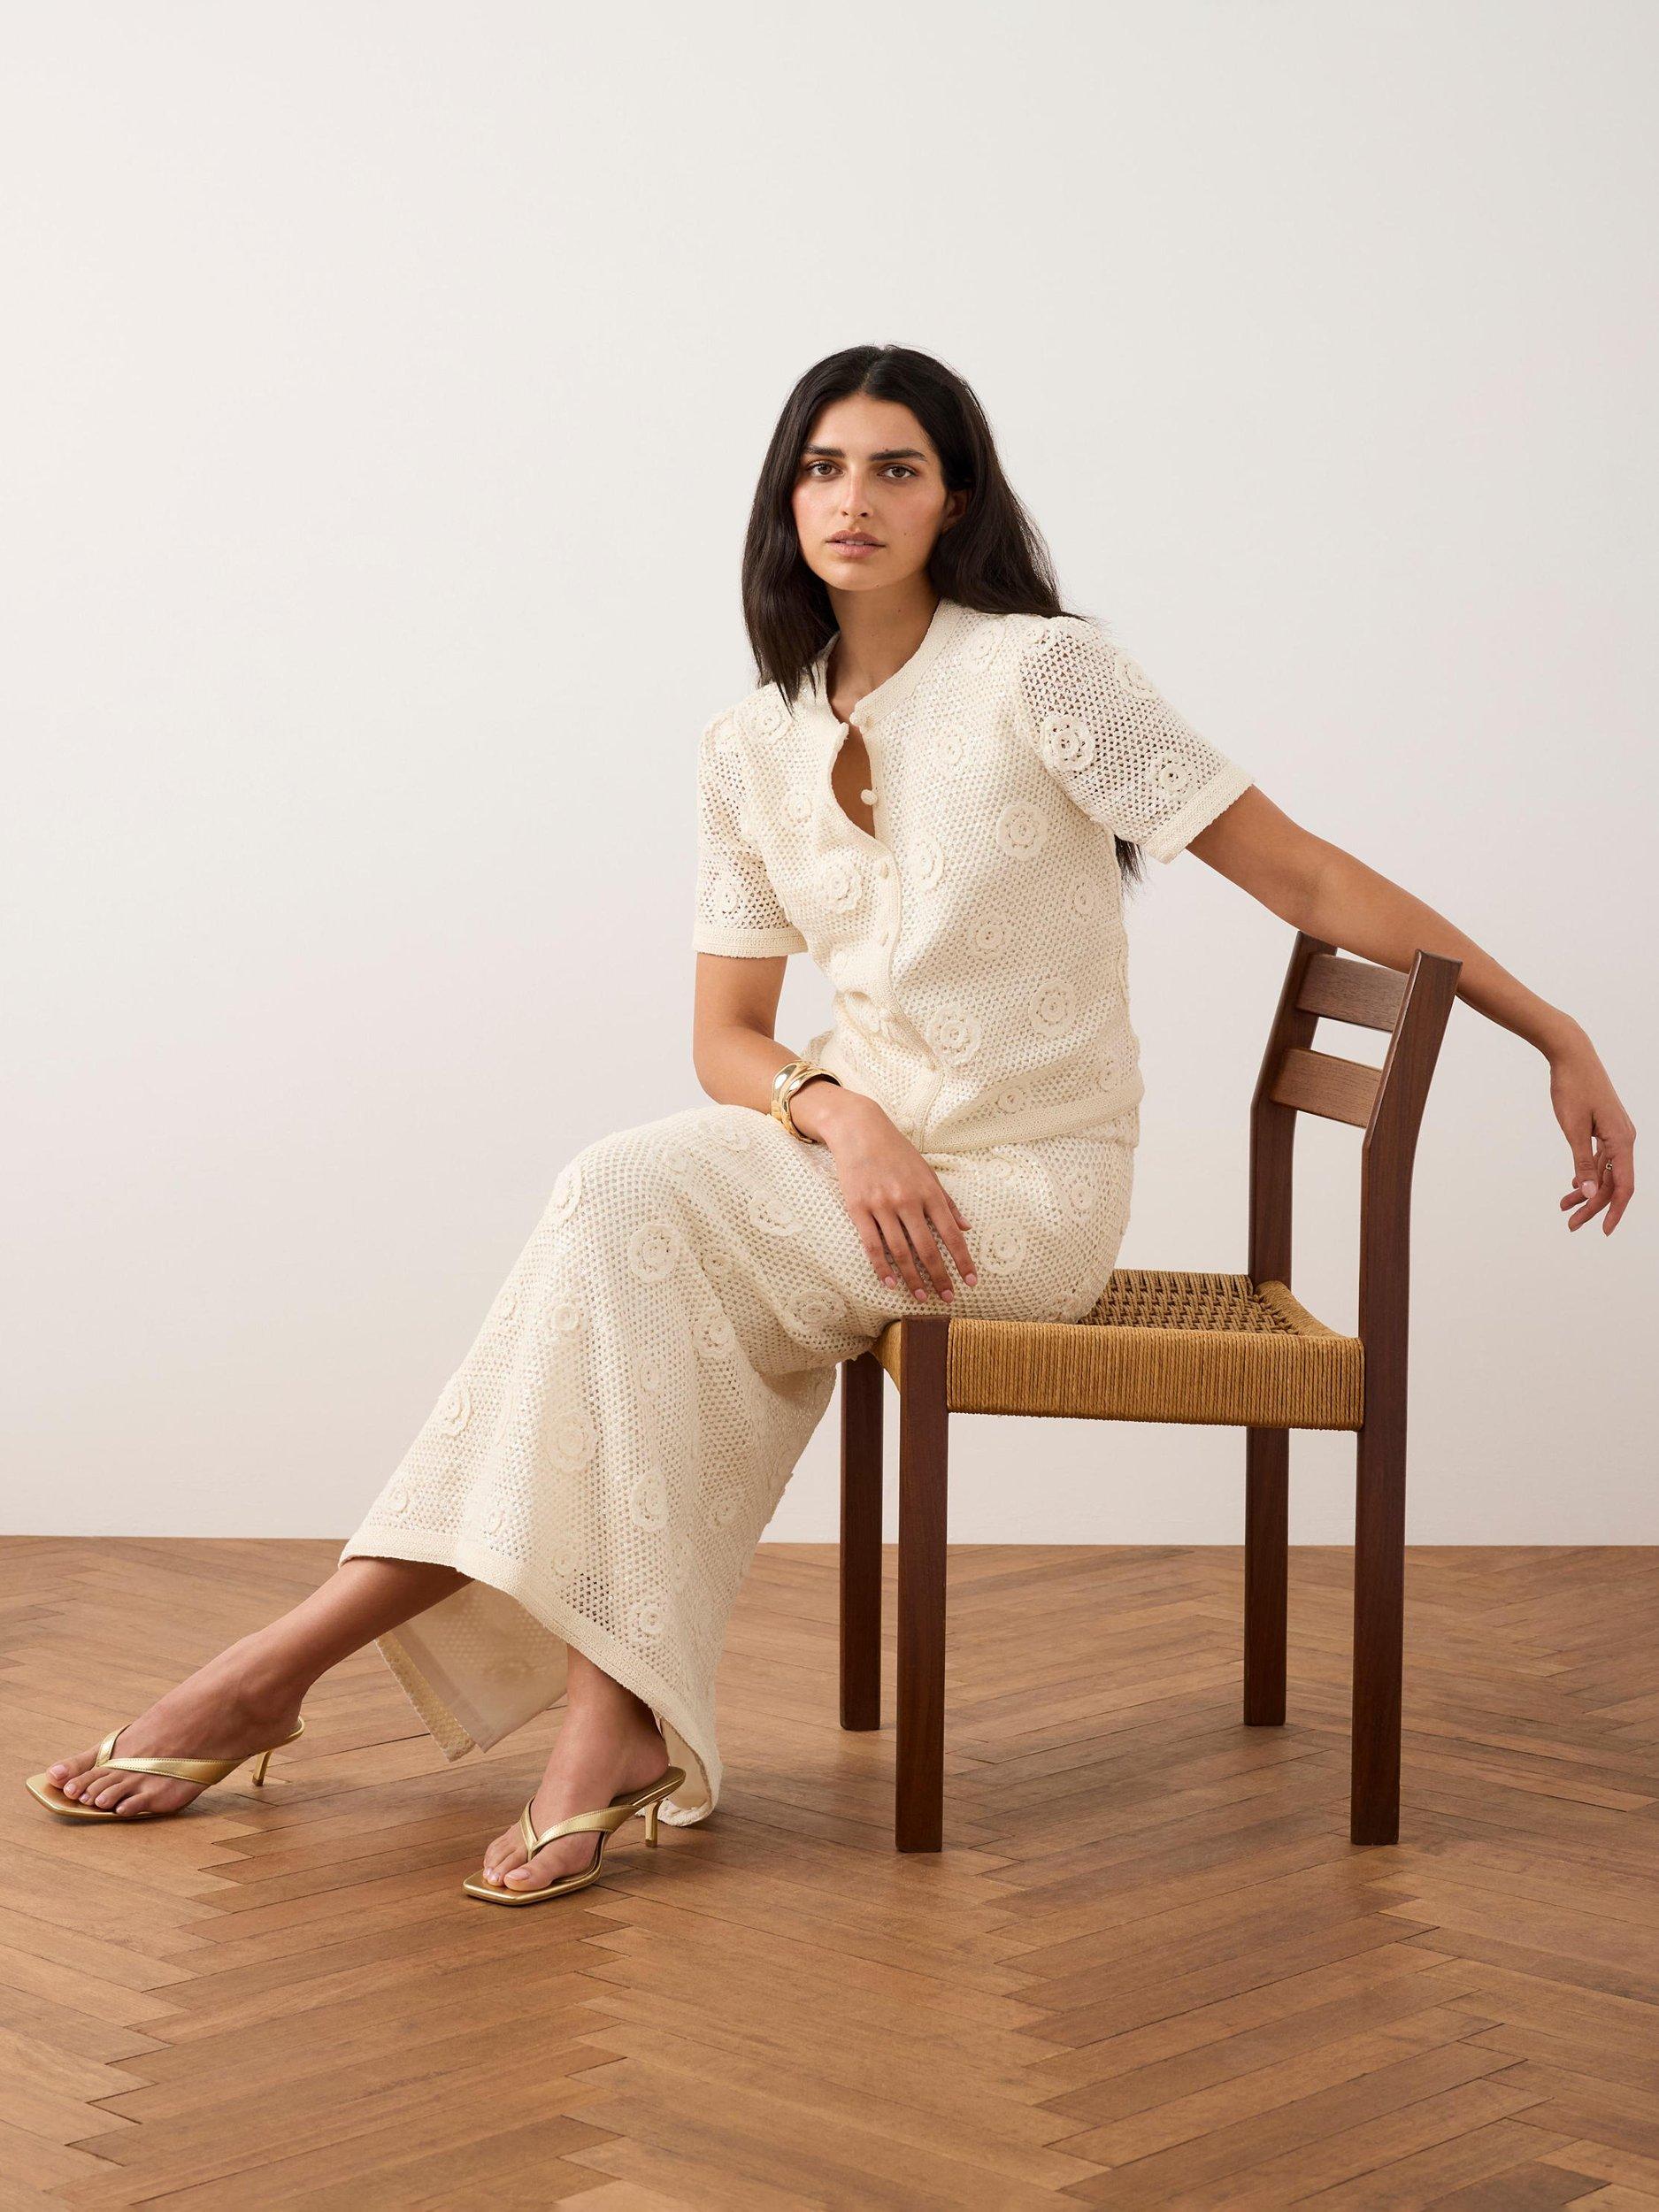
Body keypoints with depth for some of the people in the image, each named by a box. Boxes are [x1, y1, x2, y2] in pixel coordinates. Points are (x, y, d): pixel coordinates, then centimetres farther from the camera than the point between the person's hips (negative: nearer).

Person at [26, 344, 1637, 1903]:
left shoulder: (1040, 672, -9)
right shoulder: (751, 747, 7)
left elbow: (1307, 876, -8)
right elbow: (725, 1038, 6)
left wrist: (1556, 1033, -9)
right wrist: (842, 1114, -17)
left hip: (1034, 1186, -5)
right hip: (864, 1150, 5)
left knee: (628, 1210, -24)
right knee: (628, 1202, -26)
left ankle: (299, 1653, -17)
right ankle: (617, 1713, -24)